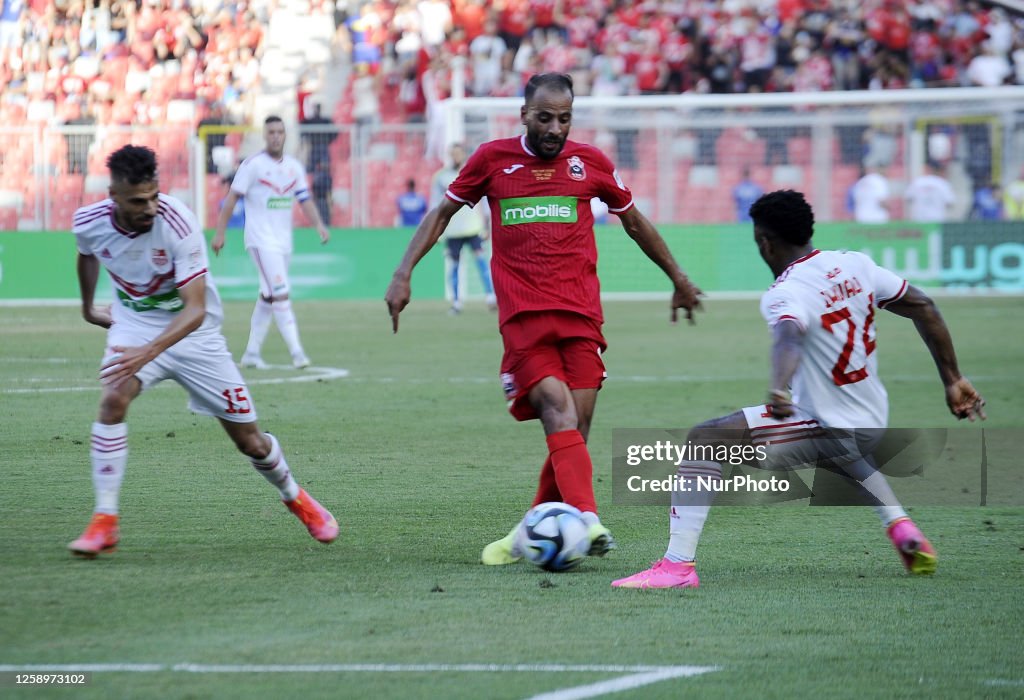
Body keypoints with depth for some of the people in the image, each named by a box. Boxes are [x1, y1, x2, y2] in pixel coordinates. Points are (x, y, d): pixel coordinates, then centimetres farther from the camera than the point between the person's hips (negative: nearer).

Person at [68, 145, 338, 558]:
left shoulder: (177, 223, -29)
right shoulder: (89, 223, -16)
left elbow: (195, 310, -32)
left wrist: (148, 352, -45)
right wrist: (87, 307, 25)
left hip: (193, 333, -2)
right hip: (133, 324, 2)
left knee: (249, 440, 4)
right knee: (113, 398, -29)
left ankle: (295, 498, 36)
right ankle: (104, 523, -23)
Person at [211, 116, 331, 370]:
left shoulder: (294, 167, 10)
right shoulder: (252, 165, -7)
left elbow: (305, 200, 8)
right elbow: (232, 198, -6)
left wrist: (318, 224, -9)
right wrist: (219, 233, -10)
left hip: (284, 242, 7)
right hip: (261, 241, -7)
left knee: (268, 297, 11)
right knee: (281, 294, -16)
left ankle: (251, 353, 19)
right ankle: (296, 351, -21)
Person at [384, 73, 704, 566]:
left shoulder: (590, 163, 9)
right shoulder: (492, 159, 6)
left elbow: (634, 221, 23)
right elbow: (442, 213, 16)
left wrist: (679, 279, 31)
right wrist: (403, 275, 7)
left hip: (580, 315, 2)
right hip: (522, 317, -2)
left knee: (574, 430, -4)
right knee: (559, 411, -22)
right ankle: (586, 520, -36)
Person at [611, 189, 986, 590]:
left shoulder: (784, 295, -18)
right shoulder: (856, 265, 3)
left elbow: (788, 337, -41)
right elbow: (924, 309, 8)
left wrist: (778, 388, -60)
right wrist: (952, 381, 16)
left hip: (823, 430, -8)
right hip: (872, 428, 8)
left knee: (703, 440, -13)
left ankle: (678, 564, -24)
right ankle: (901, 526, 36)